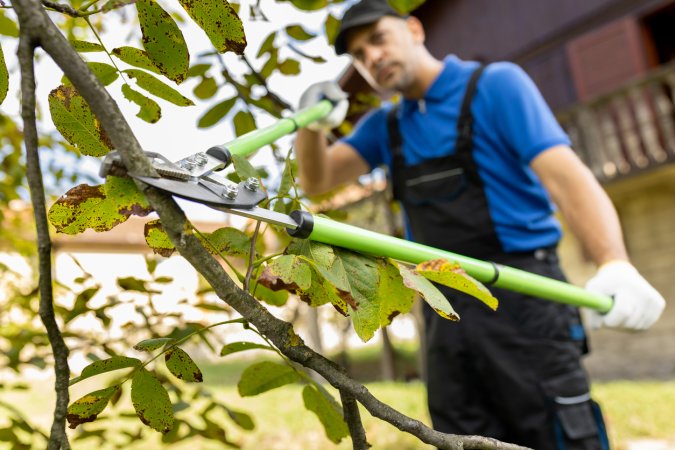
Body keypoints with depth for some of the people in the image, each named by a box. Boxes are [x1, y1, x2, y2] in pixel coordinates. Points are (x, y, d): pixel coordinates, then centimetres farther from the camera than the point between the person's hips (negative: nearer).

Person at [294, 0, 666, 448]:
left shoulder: (496, 83, -3)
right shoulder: (384, 126, 14)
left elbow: (564, 174, -15)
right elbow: (317, 180, 5)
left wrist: (615, 264, -31)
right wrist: (313, 123, -17)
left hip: (520, 297, -5)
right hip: (444, 314, 5)